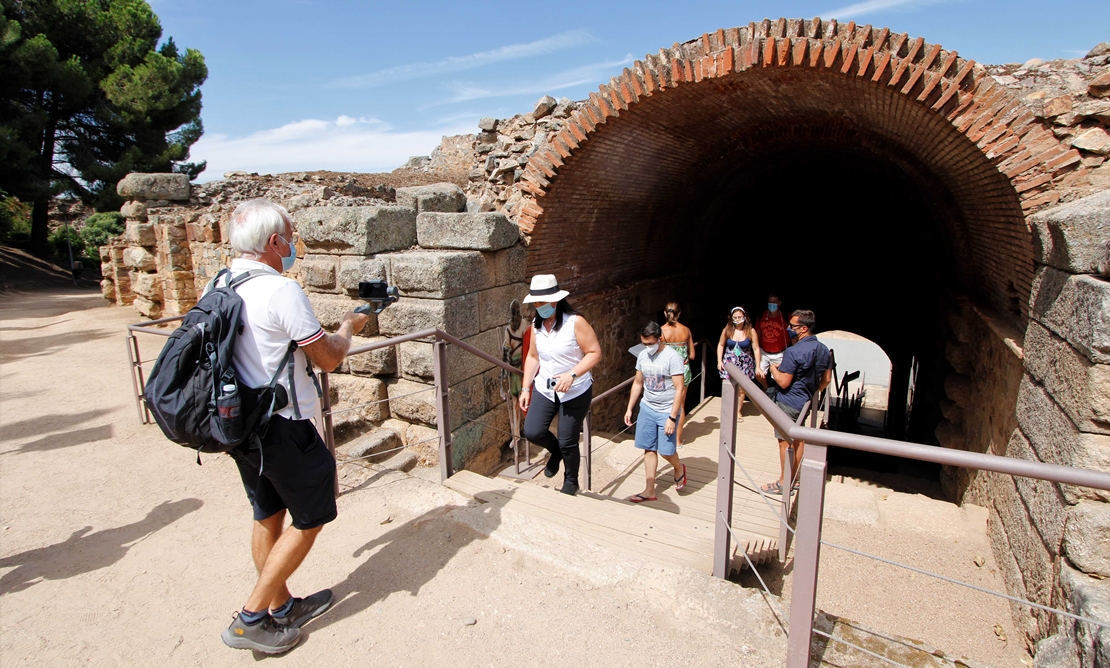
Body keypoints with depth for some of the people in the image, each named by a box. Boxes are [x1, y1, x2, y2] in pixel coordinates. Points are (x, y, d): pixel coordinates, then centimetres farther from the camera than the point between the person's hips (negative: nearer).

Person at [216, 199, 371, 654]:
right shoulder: (281, 290, -21)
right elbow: (329, 358, -13)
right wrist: (348, 328, 5)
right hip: (282, 429, -9)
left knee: (268, 515, 20)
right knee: (310, 518, 9)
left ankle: (283, 607, 37)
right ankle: (251, 618, 16)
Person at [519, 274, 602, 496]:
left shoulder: (575, 322, -18)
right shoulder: (536, 325, 0)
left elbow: (595, 353, -18)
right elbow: (533, 356, 9)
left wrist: (572, 374, -30)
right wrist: (526, 388, 7)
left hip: (575, 392, -5)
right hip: (544, 389, 5)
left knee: (567, 443, 2)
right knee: (532, 432, -8)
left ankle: (571, 482, 32)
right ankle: (556, 451, 28)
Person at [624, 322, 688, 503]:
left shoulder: (672, 357, -17)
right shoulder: (642, 355, 2)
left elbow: (679, 389, -17)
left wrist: (672, 418, -20)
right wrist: (629, 408, 11)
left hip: (666, 411, -5)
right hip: (647, 408, 5)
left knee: (666, 451, 0)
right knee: (649, 449, 7)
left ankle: (679, 468, 34)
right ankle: (649, 491, 17)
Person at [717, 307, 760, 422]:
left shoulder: (751, 331, -9)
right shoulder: (727, 330, -5)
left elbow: (756, 349, -6)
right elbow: (721, 345, 6)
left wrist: (758, 367, -8)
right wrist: (719, 361, 0)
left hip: (745, 364, 0)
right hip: (729, 362, 1)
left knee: (741, 388, 5)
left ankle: (738, 411, 23)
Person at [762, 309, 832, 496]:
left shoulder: (793, 352, -25)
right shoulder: (824, 350, 2)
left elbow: (783, 382, -23)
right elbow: (826, 380, 10)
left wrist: (773, 368, -6)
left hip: (788, 403, -8)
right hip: (805, 402, 8)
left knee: (785, 442, 2)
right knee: (798, 439, 18)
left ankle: (784, 483, 11)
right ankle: (796, 478, 29)